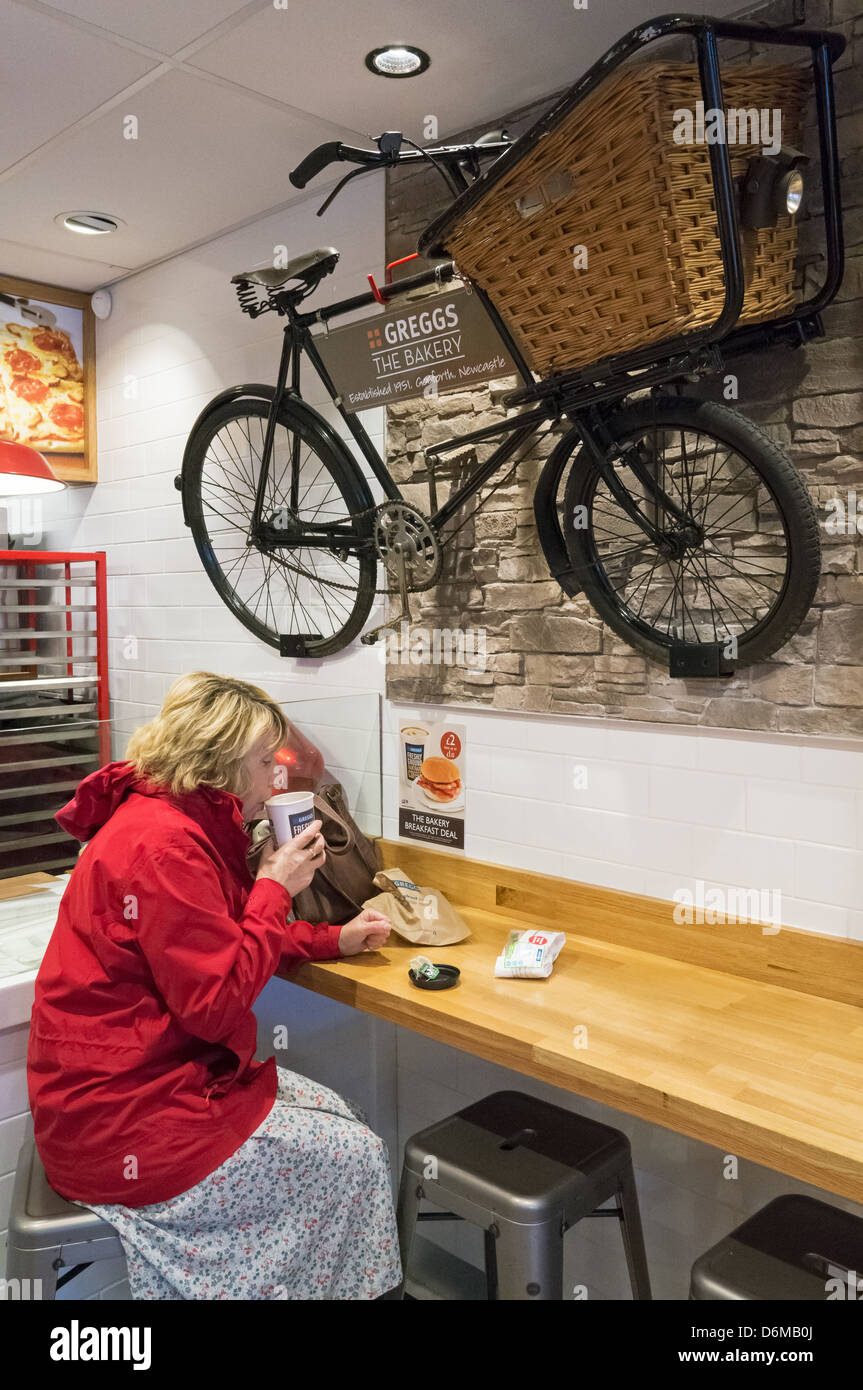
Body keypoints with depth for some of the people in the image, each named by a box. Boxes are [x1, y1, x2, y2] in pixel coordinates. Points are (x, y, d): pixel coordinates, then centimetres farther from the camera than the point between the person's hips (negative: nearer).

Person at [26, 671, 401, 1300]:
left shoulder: (179, 823, 8)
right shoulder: (162, 843, -25)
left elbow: (228, 941, 18)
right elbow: (219, 1002, -25)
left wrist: (334, 940, 8)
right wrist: (275, 888, -16)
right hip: (119, 1120, -10)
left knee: (339, 1116, 10)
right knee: (356, 1158, -5)